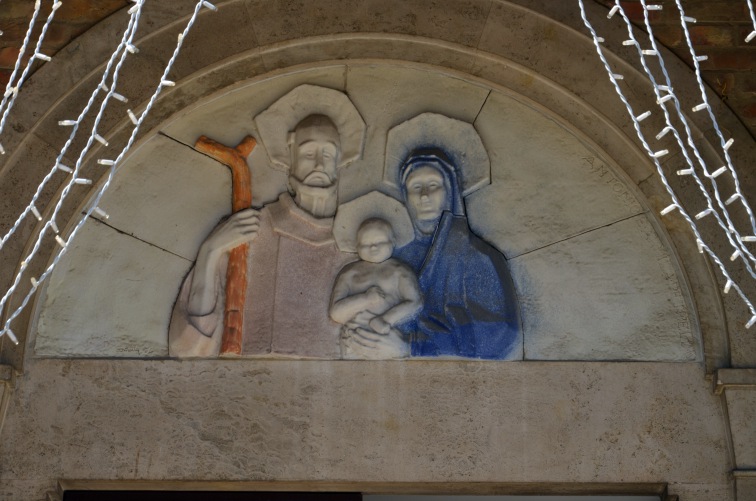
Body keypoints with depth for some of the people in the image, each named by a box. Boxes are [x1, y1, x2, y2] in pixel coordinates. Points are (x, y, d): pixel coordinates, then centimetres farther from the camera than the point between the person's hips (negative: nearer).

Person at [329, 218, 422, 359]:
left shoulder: (399, 271, 10)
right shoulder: (349, 273, 13)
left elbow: (415, 303, -3)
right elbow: (336, 313, 5)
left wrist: (386, 320, -17)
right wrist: (365, 299, -10)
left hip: (391, 340, -1)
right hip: (356, 341, 1)